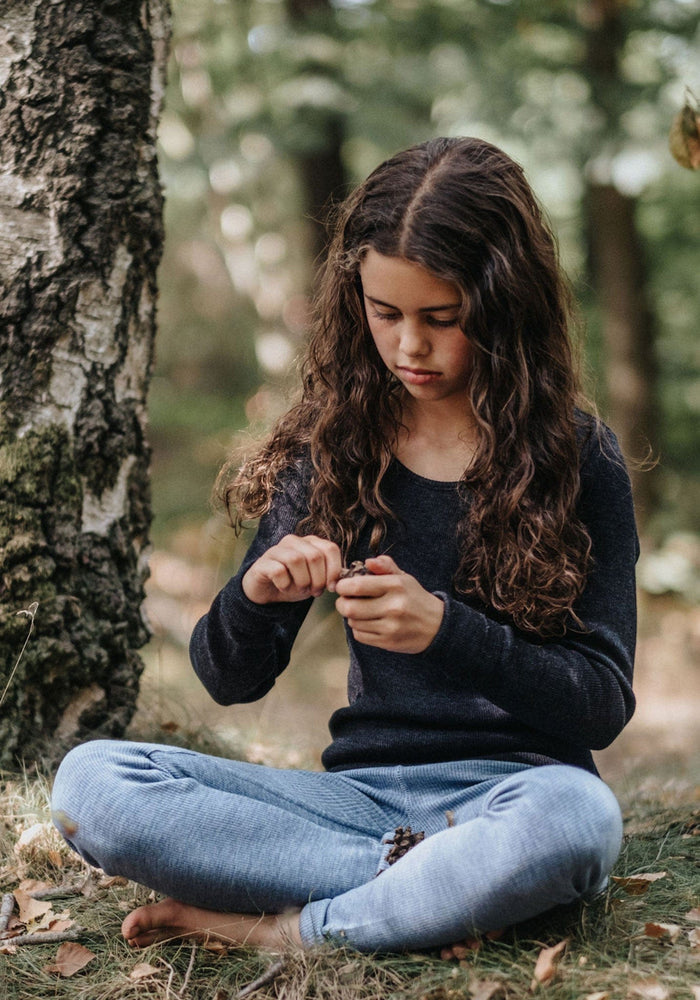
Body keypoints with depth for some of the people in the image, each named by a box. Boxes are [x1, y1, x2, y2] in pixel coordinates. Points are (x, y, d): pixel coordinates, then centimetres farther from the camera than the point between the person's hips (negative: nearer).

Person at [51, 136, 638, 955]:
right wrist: (254, 596, -16)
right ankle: (438, 884, -18)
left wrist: (446, 632, -22)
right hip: (364, 789, 3)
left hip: (512, 789, -2)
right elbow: (231, 681, 7)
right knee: (89, 780, -18)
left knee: (575, 815, -40)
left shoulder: (578, 458, -3)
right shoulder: (333, 448, 5)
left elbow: (603, 704, -6)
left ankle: (286, 931, -18)